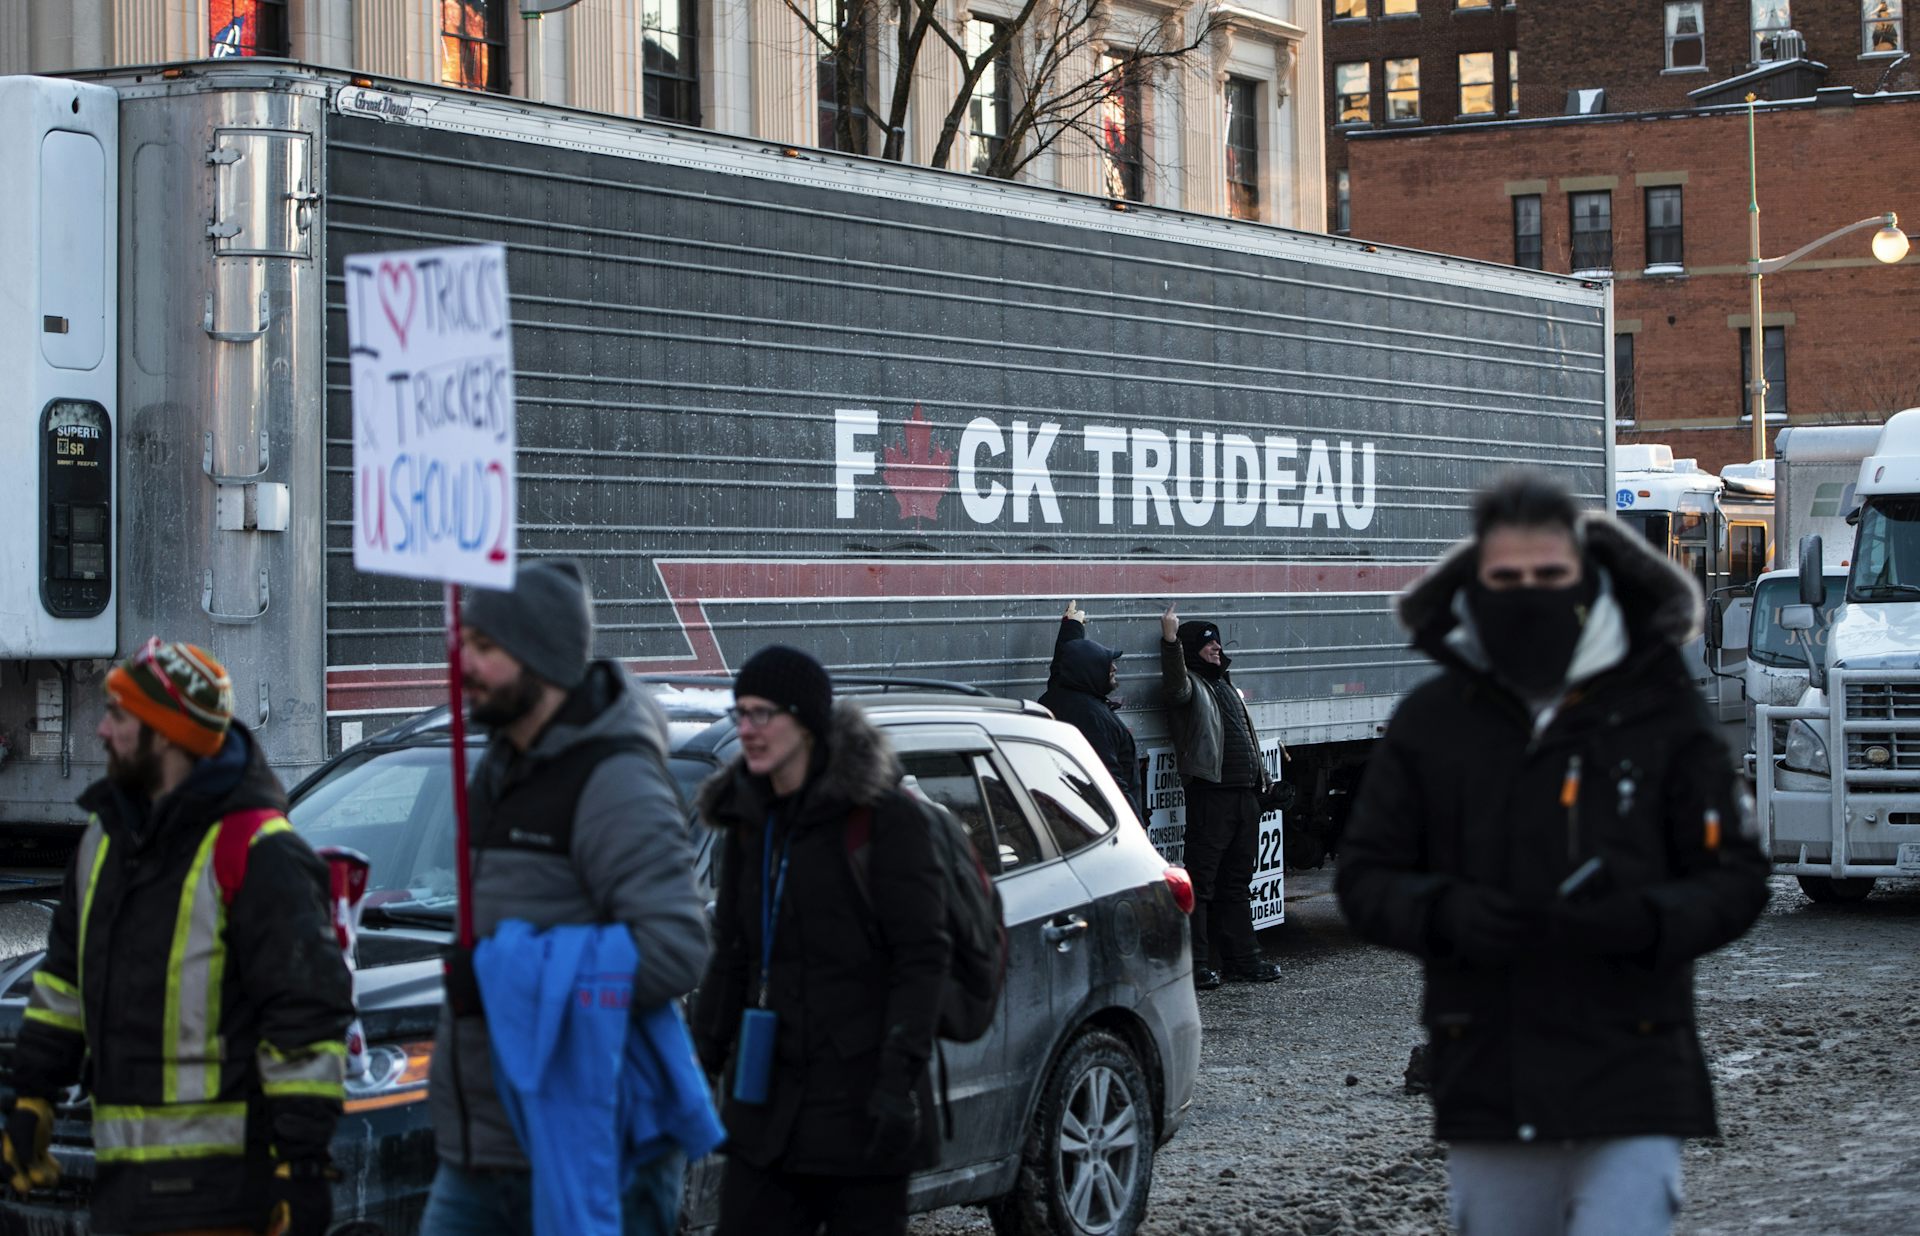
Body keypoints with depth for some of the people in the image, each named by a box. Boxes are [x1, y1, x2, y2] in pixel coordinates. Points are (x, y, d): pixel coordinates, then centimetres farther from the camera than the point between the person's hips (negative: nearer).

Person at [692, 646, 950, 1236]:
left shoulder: (883, 816, -9)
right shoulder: (747, 821, 12)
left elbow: (922, 958, -12)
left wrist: (901, 1076, -19)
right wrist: (703, 1059, 13)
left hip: (860, 1099, -6)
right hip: (769, 1101, 6)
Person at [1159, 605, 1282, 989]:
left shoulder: (1227, 687, 23)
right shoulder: (1192, 686, -4)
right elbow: (1175, 684, -29)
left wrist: (1259, 777, 26)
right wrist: (1170, 639, -43)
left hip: (1244, 795, 9)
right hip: (1210, 795, -9)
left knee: (1237, 883, 14)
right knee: (1201, 882, -7)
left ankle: (1241, 960, 21)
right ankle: (1194, 967, -7)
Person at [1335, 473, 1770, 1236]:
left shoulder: (1662, 714, 3)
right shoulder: (1430, 722, 7)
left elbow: (1734, 880, 4)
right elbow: (1364, 878, 8)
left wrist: (1643, 921, -17)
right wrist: (1445, 914, -14)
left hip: (1632, 1083, -2)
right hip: (1485, 1081, 2)